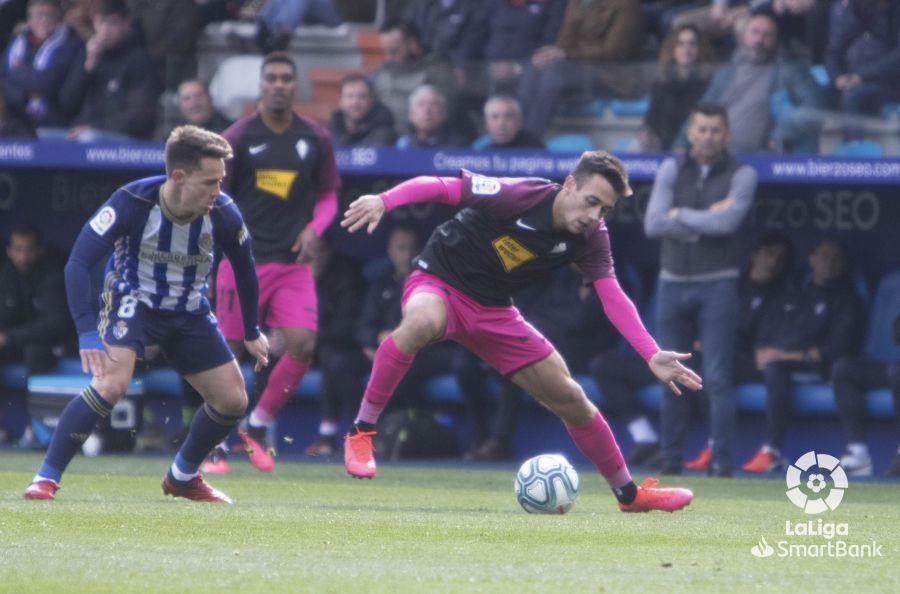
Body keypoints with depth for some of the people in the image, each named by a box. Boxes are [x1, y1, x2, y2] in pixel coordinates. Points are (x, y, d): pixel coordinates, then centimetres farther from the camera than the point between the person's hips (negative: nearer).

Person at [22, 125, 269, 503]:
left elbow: (244, 269, 3)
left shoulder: (223, 214, -18)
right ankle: (46, 479, -19)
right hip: (133, 301, -5)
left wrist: (252, 333, 13)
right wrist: (87, 333, -38)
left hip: (189, 312, 5)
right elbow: (77, 263, -28)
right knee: (112, 382, -29)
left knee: (233, 400, 1)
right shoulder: (131, 203, -29)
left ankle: (183, 477, 28)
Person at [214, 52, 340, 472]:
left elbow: (328, 196, 14)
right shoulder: (237, 138, -3)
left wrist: (314, 229, -4)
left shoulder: (316, 139, 5)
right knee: (229, 349, -1)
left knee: (303, 346, -11)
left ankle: (257, 427, 8)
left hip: (293, 261, 2)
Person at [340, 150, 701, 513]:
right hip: (438, 282, -6)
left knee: (569, 398, 5)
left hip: (492, 310, 6)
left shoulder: (590, 238, -9)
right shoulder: (520, 196, -26)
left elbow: (613, 298, -13)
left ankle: (628, 493, 25)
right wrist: (383, 201, -40)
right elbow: (439, 187, -24)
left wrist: (652, 355, -26)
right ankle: (361, 432, -28)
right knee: (422, 322, -43)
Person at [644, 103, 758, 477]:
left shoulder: (741, 175, 0)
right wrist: (707, 220, -9)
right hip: (672, 284, 3)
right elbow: (653, 224, -5)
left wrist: (680, 215, -5)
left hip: (717, 286, -3)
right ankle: (670, 458, 10)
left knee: (717, 377, -7)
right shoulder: (672, 170, 8)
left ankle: (721, 460, -5)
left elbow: (727, 222, -16)